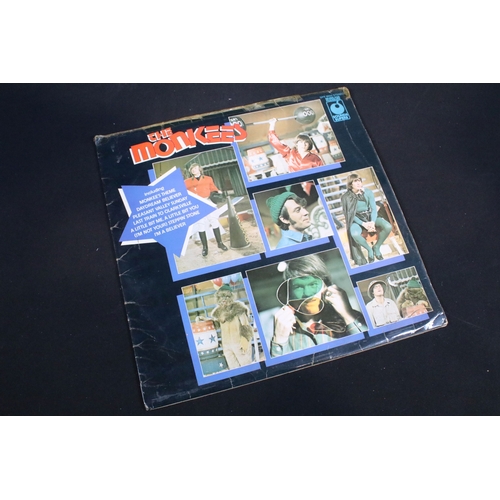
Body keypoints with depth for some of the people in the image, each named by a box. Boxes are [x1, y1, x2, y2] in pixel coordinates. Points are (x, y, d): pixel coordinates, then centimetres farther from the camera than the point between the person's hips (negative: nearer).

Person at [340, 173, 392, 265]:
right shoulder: (346, 197, -10)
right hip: (357, 220, -2)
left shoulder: (368, 192, -4)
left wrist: (372, 222, -24)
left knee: (388, 227, -26)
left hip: (370, 216, 3)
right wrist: (363, 224, -23)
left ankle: (376, 247, 0)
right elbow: (350, 214, -10)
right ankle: (369, 249, -8)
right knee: (354, 234, -38)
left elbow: (374, 208, -5)